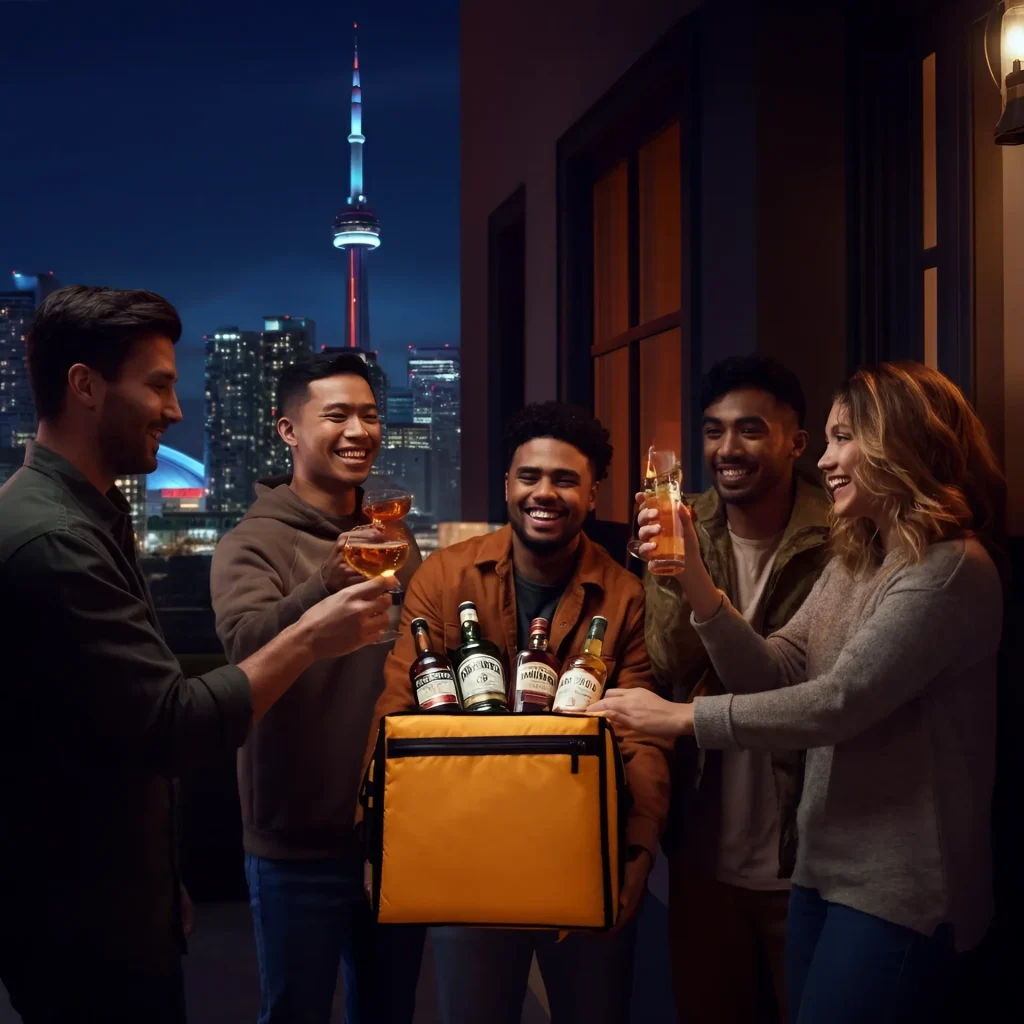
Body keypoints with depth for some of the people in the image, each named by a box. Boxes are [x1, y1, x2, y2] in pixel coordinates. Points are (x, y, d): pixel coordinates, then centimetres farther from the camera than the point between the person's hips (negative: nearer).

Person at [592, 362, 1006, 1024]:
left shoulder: (950, 569, -18)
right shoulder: (853, 563, 11)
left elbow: (838, 703, -24)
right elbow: (776, 673, 3)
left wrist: (683, 718, -19)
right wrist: (696, 583, -11)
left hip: (897, 887, -8)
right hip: (826, 865, 8)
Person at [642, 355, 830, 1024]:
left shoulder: (836, 542, -13)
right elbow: (672, 668, -12)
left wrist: (721, 700, -17)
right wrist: (671, 572, -29)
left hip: (801, 850, -4)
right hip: (704, 847, 4)